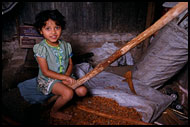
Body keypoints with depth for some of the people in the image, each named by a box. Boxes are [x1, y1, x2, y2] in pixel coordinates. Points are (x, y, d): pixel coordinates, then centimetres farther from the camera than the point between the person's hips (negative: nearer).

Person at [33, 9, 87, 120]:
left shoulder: (66, 46, 0)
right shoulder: (41, 48, -16)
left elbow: (70, 64, 6)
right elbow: (45, 72, -18)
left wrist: (67, 76, -15)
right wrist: (65, 77, -23)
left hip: (64, 77, 6)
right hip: (47, 80, -6)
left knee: (82, 91, -10)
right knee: (68, 93, -28)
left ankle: (58, 95, 10)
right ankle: (54, 112, 0)